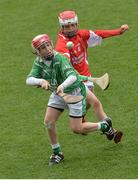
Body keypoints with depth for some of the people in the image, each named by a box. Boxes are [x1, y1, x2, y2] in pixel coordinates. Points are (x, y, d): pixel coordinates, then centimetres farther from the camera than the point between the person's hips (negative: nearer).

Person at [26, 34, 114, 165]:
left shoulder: (60, 59, -30)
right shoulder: (39, 62, -11)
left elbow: (72, 76, -46)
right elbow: (29, 80, -23)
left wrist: (63, 85, -67)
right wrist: (41, 81, -44)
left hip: (75, 92, -6)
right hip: (58, 92, 6)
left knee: (76, 129, -4)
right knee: (48, 122, -5)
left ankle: (104, 125, 20)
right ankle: (57, 153, 13)